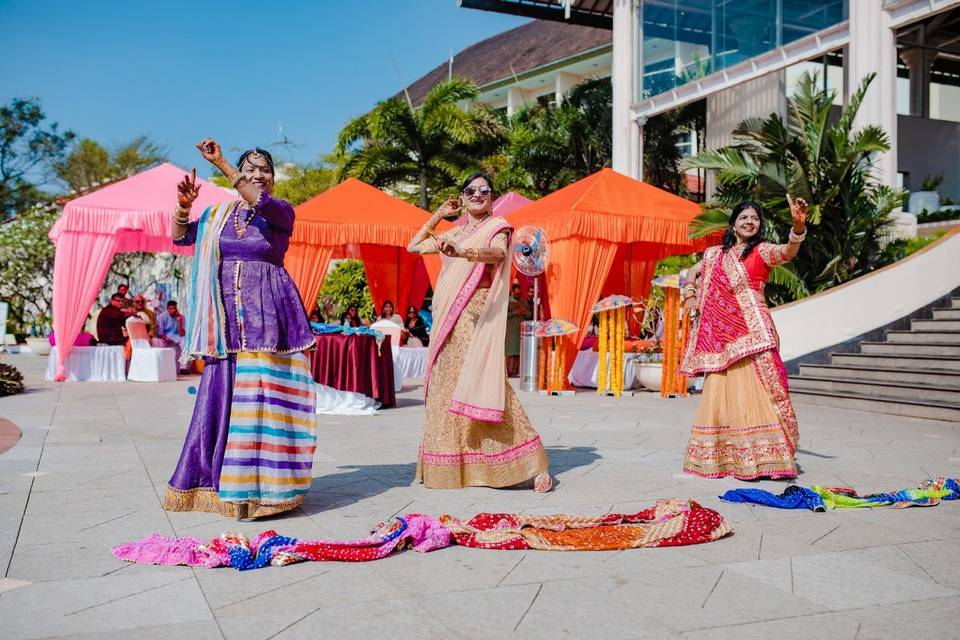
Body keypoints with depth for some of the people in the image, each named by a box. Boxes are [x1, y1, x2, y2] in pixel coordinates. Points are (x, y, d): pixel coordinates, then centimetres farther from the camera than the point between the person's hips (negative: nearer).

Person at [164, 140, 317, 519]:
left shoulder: (282, 213, 2)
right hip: (226, 316, 4)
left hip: (266, 315, -4)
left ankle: (259, 483, -2)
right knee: (221, 394, 5)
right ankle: (215, 476, 16)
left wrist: (221, 164, -20)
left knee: (259, 394, -7)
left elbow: (261, 202, -20)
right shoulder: (219, 214, 14)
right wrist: (184, 205, 1)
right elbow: (180, 237, 18)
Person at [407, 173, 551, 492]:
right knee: (445, 384, 7)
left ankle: (533, 463, -12)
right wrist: (437, 216, 19)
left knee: (481, 382, -15)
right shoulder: (453, 233, 21)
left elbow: (498, 253, -21)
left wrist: (461, 252, -39)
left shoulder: (495, 226, 2)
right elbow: (413, 246, 26)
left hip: (475, 316, -7)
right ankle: (448, 464, 15)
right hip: (446, 317, 7)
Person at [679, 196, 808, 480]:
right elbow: (692, 273, 32)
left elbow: (787, 252, -21)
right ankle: (717, 456, 12)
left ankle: (762, 456, -9)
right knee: (719, 392, 5)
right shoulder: (715, 254, 16)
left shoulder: (762, 251, 1)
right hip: (720, 333, 5)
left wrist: (798, 226, -40)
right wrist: (689, 295, 13)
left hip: (752, 331, -5)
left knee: (753, 389, -11)